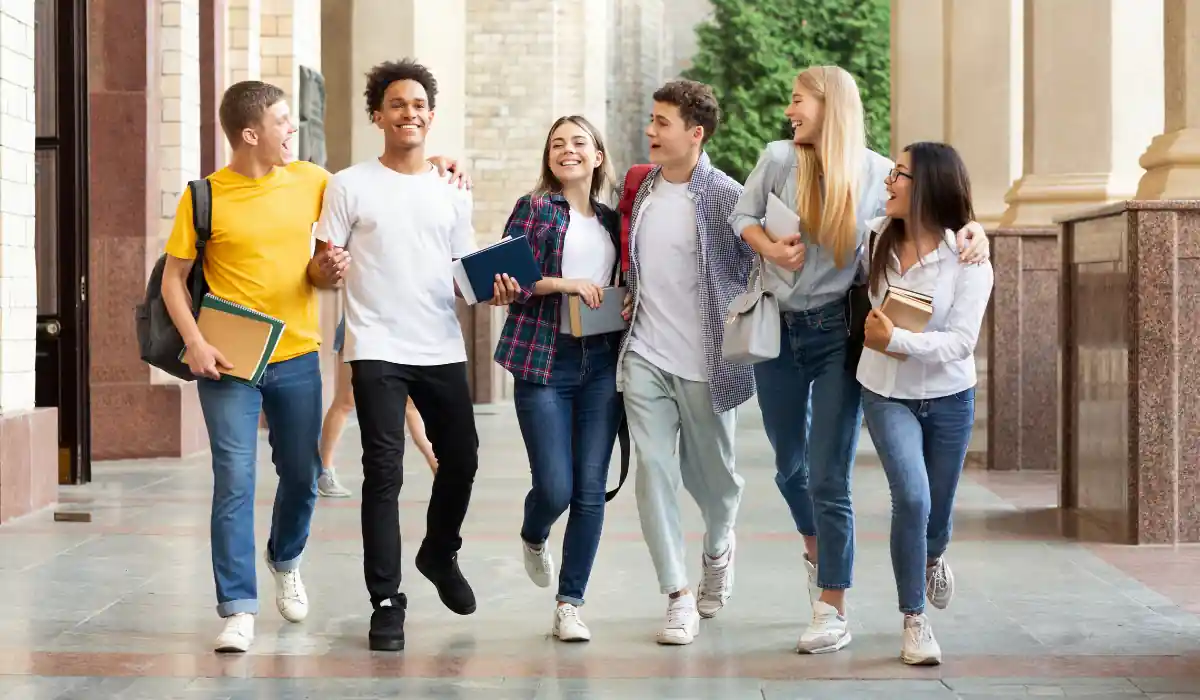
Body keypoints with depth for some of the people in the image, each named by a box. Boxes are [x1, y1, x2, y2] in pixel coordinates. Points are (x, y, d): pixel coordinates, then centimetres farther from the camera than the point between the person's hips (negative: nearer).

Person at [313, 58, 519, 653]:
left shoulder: (452, 191, 12)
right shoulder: (350, 186, 0)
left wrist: (493, 289, -6)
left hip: (442, 349, 4)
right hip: (377, 349, -4)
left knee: (461, 458, 11)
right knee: (384, 473, -7)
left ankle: (440, 555, 39)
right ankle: (386, 603, 0)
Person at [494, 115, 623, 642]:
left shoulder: (612, 221, 15)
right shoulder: (533, 208, 3)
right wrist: (564, 283, -15)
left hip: (601, 363, 4)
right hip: (544, 360, -3)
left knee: (590, 489, -2)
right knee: (555, 488, -7)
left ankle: (570, 605, 8)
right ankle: (533, 538, 31)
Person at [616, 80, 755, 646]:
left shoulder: (726, 197, -12)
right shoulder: (642, 187, 7)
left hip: (705, 361, -4)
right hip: (645, 358, 4)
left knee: (710, 471, 11)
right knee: (654, 468, -5)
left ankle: (718, 549, 44)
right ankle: (678, 596, 2)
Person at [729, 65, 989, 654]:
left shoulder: (876, 173, -5)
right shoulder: (779, 158, -2)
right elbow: (741, 216, 6)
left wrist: (972, 228, -16)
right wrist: (771, 249, -13)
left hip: (836, 333, -3)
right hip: (777, 330, 3)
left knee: (828, 477, -7)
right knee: (789, 465, 19)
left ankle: (832, 611, 1)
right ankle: (816, 548, 48)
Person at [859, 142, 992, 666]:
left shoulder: (968, 260, -15)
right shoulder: (875, 237, -7)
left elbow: (961, 342, -21)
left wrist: (897, 340, -29)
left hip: (949, 398, 0)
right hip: (886, 393, 0)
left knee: (938, 509, 14)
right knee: (911, 496, -20)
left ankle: (933, 559, 53)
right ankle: (914, 622, -7)